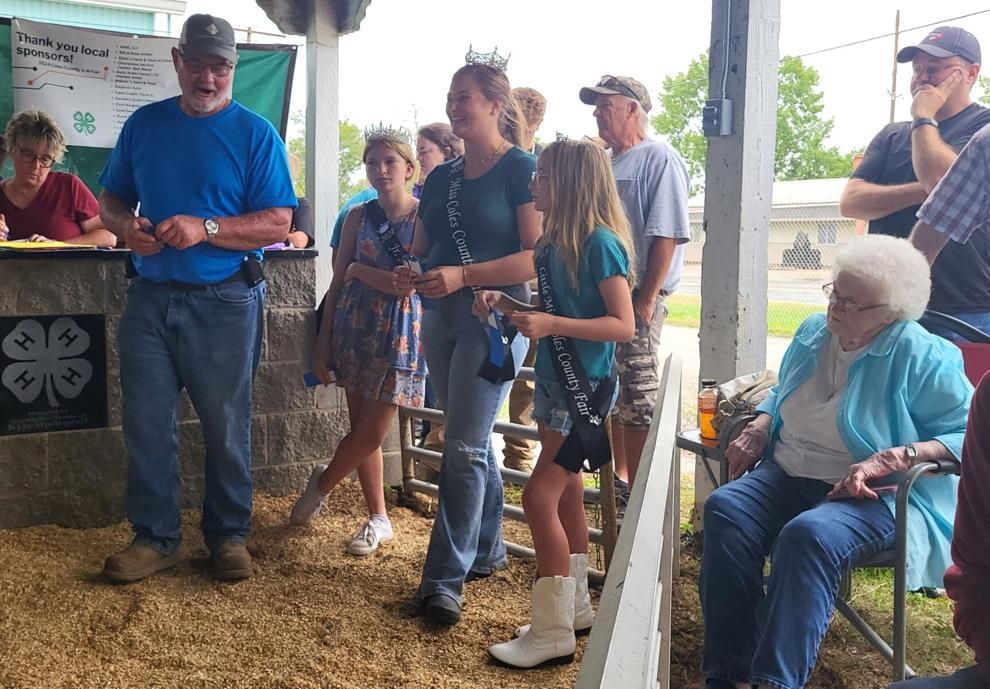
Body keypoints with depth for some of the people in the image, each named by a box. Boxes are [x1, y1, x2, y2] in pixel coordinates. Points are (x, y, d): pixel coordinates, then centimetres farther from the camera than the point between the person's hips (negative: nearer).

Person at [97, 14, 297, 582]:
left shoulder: (255, 134, -3)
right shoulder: (144, 125, 9)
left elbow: (278, 224, -9)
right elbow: (110, 199, 16)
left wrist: (204, 228, -21)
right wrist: (127, 226, -7)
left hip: (225, 302, -3)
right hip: (151, 296, 4)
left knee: (226, 428, 6)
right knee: (146, 424, 5)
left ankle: (229, 536, 20)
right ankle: (156, 538, 18)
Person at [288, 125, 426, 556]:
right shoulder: (358, 217, 6)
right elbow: (338, 283, 8)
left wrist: (359, 270, -4)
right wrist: (323, 343, 5)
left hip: (400, 332, -3)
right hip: (354, 327, 4)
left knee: (371, 434, -1)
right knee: (362, 431, 7)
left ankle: (320, 485, 26)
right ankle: (378, 518, 21)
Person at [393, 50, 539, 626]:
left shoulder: (522, 169, -7)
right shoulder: (442, 178, 14)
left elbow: (538, 256, -15)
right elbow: (422, 248, 20)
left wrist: (463, 274, -22)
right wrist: (410, 273, -3)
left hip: (496, 316, -7)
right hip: (441, 317, 7)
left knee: (465, 446, -8)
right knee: (473, 439, 15)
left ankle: (446, 577, -2)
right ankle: (488, 548, 28)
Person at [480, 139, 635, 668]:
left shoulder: (600, 242, -17)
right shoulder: (555, 242, 8)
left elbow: (624, 325, -21)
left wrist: (551, 324, -29)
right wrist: (506, 304, 1)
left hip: (586, 387, -9)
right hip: (555, 381, 9)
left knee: (539, 496, -11)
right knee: (566, 495, 14)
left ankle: (552, 633, -3)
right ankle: (575, 608, 27)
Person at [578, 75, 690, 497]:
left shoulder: (659, 159, -9)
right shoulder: (603, 164, 18)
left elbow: (667, 235, -17)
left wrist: (646, 300, -20)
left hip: (636, 300, -9)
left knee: (638, 403, -4)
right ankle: (618, 479, 27)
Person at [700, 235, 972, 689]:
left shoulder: (921, 356, -11)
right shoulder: (813, 333, 9)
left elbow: (967, 433, -17)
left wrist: (889, 459, -28)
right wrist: (757, 431, 6)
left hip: (876, 495, -6)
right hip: (788, 476, 6)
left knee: (808, 536, -37)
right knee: (725, 510, -23)